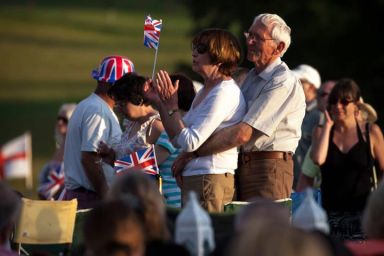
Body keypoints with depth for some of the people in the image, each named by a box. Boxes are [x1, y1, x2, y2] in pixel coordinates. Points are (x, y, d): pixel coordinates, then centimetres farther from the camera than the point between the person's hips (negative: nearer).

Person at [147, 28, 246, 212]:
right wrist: (161, 103, 11)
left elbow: (190, 142, -19)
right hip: (192, 177, 10)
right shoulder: (204, 92, 18)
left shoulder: (225, 93, -13)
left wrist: (172, 107, -9)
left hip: (210, 179, -10)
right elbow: (177, 140, 17)